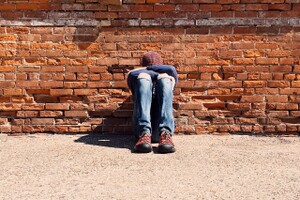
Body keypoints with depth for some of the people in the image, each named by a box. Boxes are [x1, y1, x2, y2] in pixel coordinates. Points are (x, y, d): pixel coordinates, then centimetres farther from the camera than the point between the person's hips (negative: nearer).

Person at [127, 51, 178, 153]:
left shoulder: (169, 80, 32)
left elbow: (172, 70, 8)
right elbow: (132, 75, 5)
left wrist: (148, 68, 15)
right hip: (141, 128, 0)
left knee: (164, 77, -13)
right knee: (143, 76, -13)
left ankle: (165, 134, -36)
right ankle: (144, 133, -36)